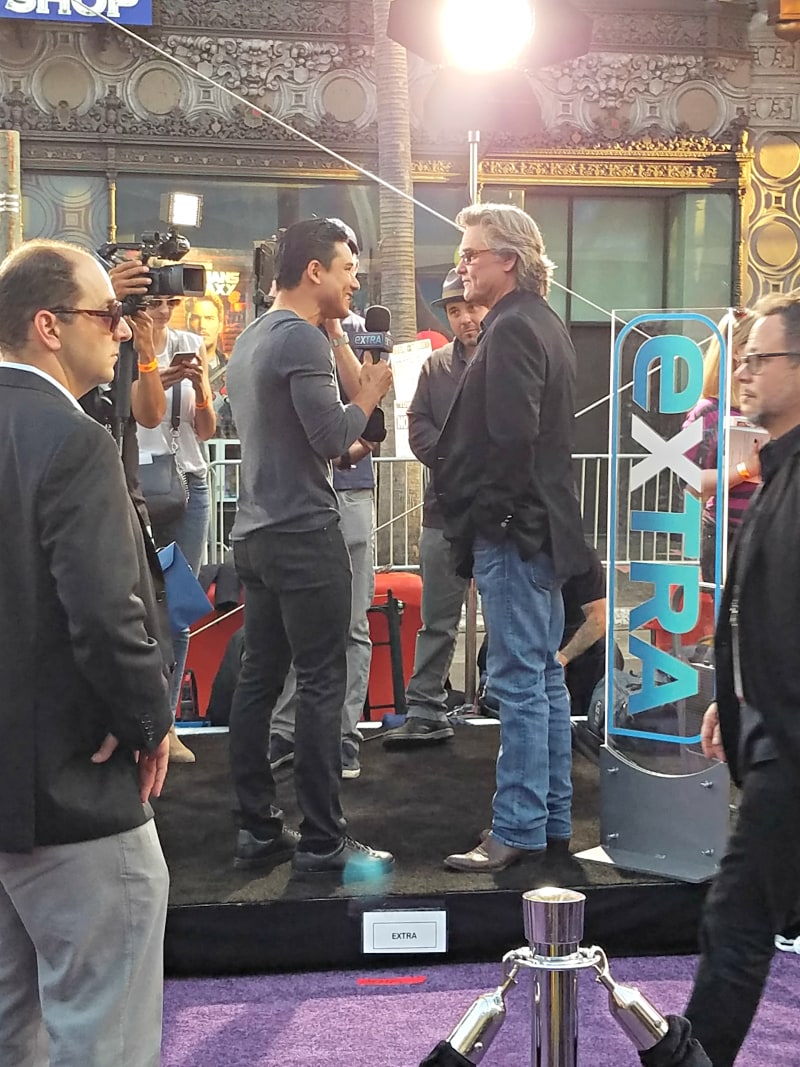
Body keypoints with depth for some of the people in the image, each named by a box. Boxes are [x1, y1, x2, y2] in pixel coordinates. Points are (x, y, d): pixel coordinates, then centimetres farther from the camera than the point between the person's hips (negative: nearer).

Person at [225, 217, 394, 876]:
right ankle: (323, 841, 0)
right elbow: (333, 438, -19)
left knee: (259, 679, 10)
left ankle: (258, 830, 16)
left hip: (255, 534, 9)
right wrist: (370, 393, -1)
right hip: (304, 534, -9)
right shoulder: (304, 337, -13)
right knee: (321, 686, -4)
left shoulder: (251, 338, 15)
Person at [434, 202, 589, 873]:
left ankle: (518, 830, 0)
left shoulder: (512, 329, -15)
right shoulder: (544, 323, 16)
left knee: (520, 683, -6)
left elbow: (510, 436, -24)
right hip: (542, 524, 10)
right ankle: (553, 819, 22)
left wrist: (484, 520, -14)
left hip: (511, 528, -10)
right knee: (544, 678, 14)